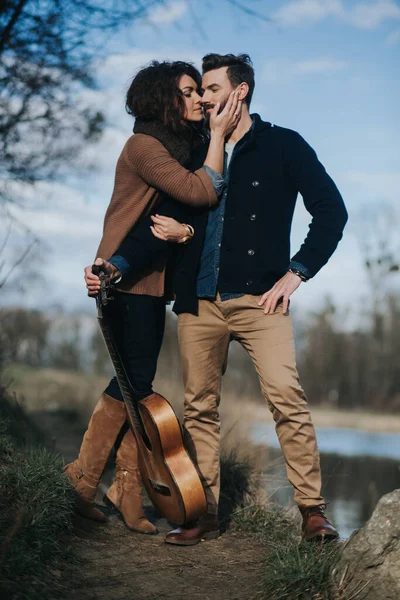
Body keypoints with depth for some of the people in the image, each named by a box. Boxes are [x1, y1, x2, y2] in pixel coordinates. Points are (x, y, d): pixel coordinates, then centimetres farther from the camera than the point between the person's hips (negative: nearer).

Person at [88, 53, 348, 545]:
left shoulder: (282, 146, 5)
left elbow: (331, 210, 3)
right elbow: (162, 219, 11)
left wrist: (295, 273, -5)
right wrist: (117, 265, -4)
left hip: (258, 298, -4)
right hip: (198, 301, 4)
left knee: (286, 398, -13)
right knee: (199, 408, 5)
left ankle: (312, 510, -4)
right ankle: (203, 514, 14)